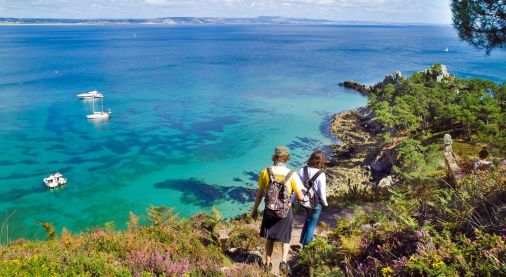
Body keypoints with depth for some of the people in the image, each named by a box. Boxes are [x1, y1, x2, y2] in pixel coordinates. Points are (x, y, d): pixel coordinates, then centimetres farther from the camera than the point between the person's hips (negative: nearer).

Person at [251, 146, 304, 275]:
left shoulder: (265, 172, -9)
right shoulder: (292, 175, -14)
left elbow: (260, 194, -2)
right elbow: (300, 197, -10)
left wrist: (255, 209, 11)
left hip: (269, 210, 2)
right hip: (286, 211, -1)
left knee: (269, 238, 21)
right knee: (286, 238, 19)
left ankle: (268, 264, 29)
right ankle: (283, 262, 0)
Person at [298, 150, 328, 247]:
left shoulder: (303, 170, -13)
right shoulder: (321, 175, -23)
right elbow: (322, 192, -18)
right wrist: (325, 203, 1)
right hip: (315, 203, -4)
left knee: (308, 219, 30)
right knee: (312, 224, 16)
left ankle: (306, 239, 44)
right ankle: (305, 244, 23)